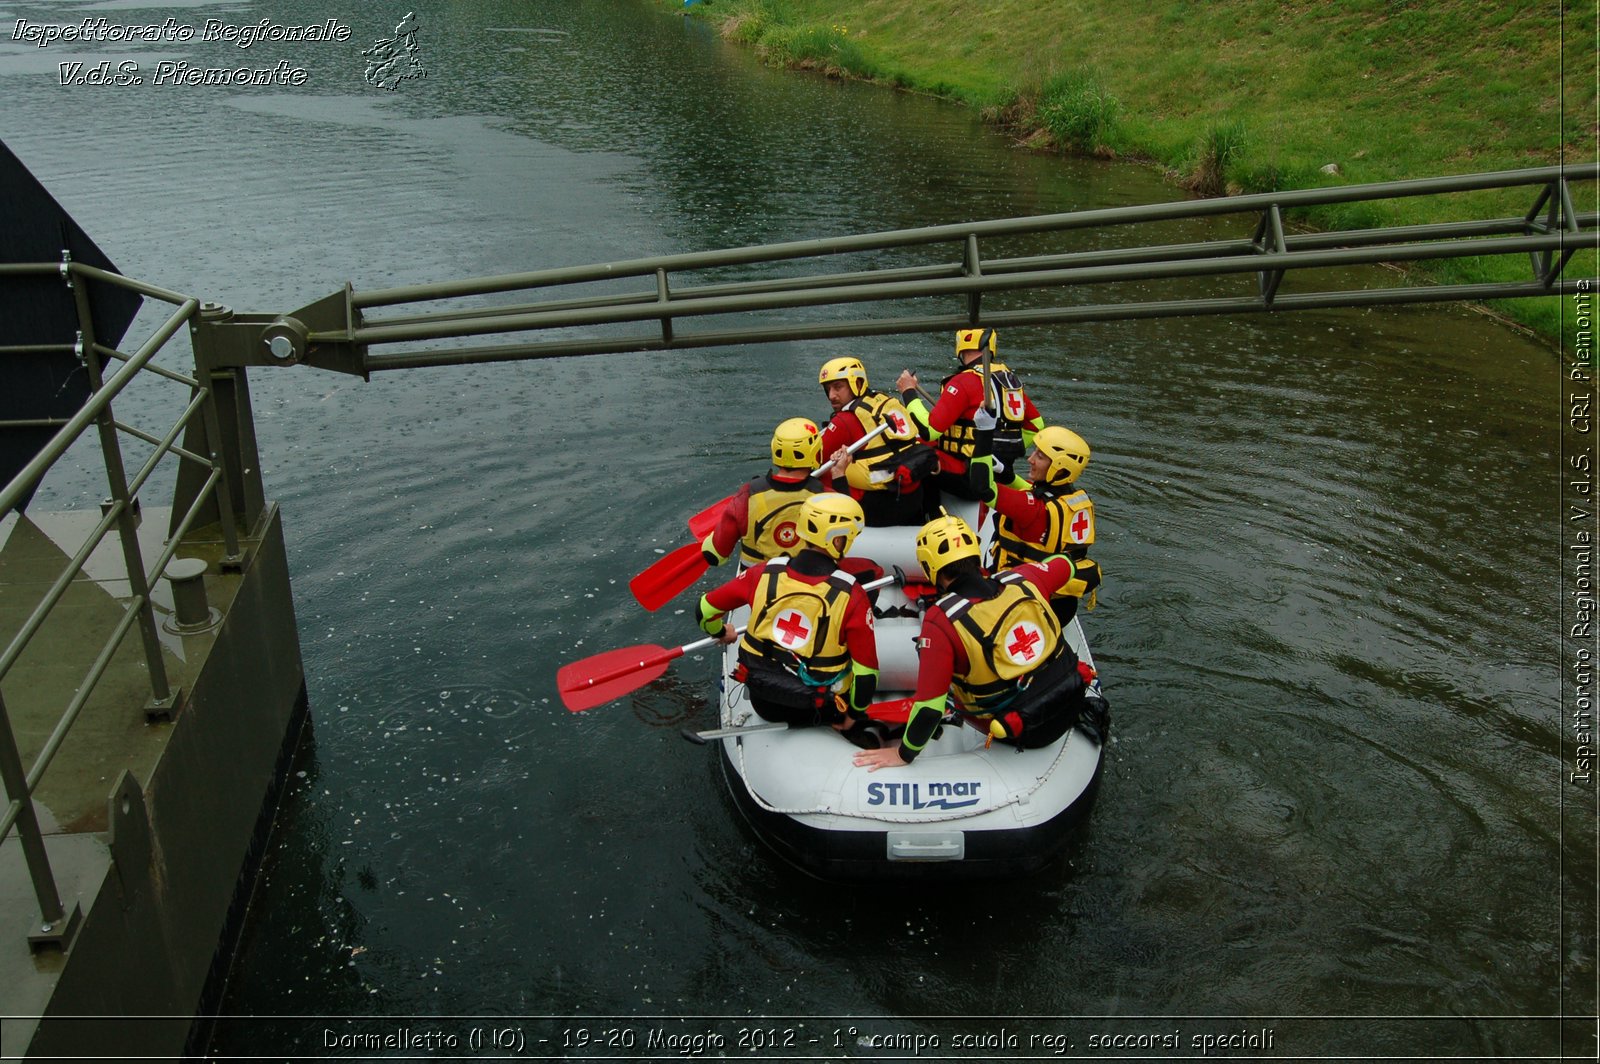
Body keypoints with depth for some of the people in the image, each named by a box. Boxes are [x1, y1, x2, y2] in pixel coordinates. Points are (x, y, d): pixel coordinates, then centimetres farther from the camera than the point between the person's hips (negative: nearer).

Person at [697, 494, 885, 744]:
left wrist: (718, 632, 24)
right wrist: (855, 713, 3)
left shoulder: (765, 574, -12)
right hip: (819, 710, -2)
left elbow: (706, 608, 1)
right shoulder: (851, 596, -21)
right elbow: (866, 670, -15)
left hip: (761, 702, 3)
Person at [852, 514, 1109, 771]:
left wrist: (905, 754, -6)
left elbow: (930, 703, -21)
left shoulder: (941, 620, -23)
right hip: (1073, 697, 4)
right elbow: (1065, 564, 15)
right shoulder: (1022, 579, -10)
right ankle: (1084, 706, 17)